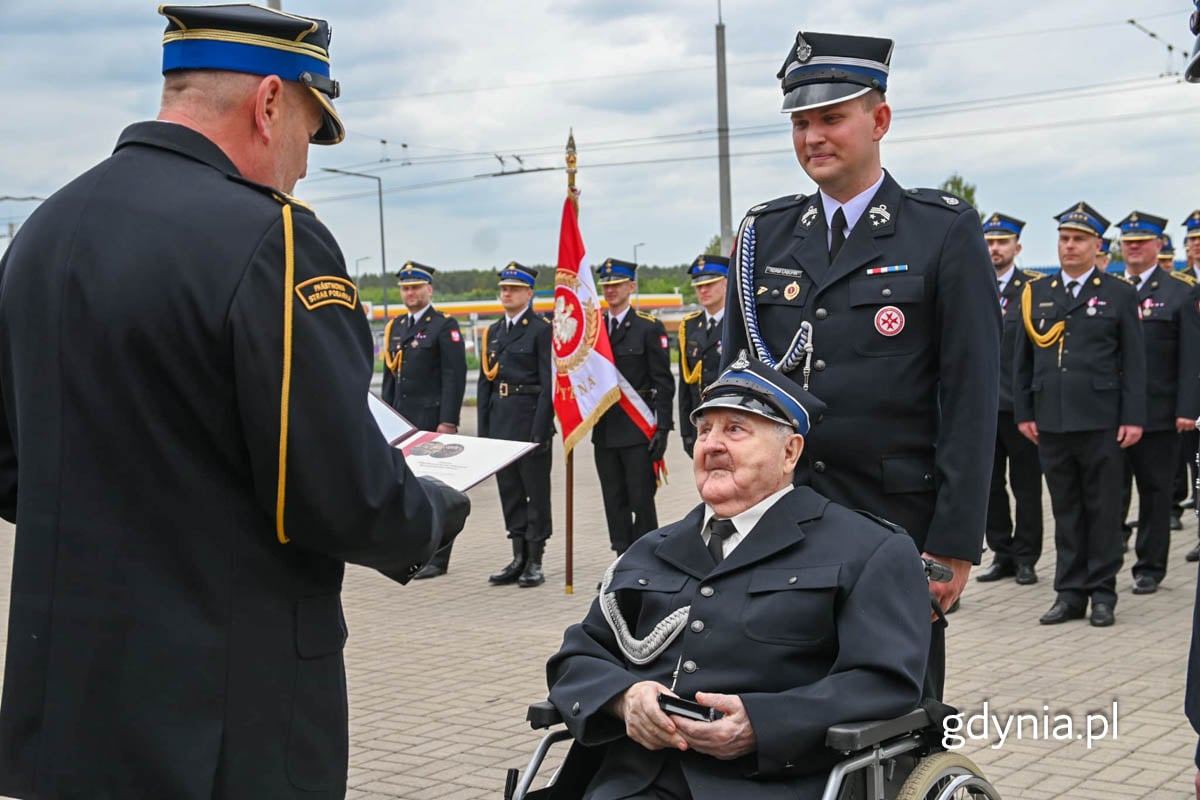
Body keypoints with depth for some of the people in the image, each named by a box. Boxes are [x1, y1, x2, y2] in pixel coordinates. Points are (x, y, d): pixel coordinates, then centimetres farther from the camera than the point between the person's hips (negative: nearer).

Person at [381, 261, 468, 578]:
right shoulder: (395, 327, 16)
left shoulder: (444, 326, -5)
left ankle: (438, 558, 3)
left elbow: (455, 377, -11)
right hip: (402, 421, 7)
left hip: (433, 419, -7)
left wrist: (448, 421, -17)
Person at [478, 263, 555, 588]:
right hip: (500, 422, 7)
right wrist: (483, 430, 9)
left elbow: (549, 384, -10)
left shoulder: (541, 330, -5)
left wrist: (540, 431, -16)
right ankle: (518, 559, 17)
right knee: (509, 492, 10)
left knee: (536, 493, 0)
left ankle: (535, 562, 5)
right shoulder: (493, 332, 15)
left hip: (530, 420, -7)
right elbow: (484, 383, 16)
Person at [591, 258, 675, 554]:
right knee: (614, 502, 8)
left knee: (641, 498, -3)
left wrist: (662, 427, -12)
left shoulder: (649, 327, -3)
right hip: (604, 428, 5)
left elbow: (663, 382, -6)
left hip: (637, 427, -5)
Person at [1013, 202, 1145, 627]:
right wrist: (1024, 413, 6)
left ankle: (1102, 593, 12)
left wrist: (1133, 418, -6)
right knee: (1065, 509, 8)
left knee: (1103, 509, 4)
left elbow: (1133, 362, 1)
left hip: (1100, 421, -3)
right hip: (1051, 421, 3)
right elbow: (1023, 360, 12)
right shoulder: (1037, 293, 11)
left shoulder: (1119, 293, 4)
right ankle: (1070, 593, 14)